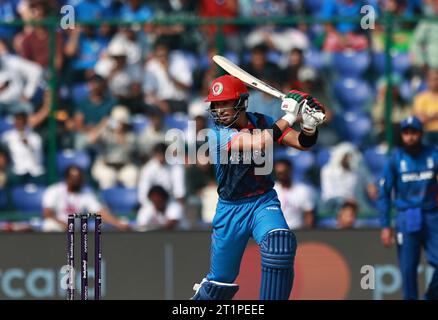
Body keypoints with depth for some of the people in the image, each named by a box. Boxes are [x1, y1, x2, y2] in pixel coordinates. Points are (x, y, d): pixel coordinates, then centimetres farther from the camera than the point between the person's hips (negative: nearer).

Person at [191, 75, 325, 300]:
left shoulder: (261, 123, -2)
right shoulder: (217, 135, -16)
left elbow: (303, 143, -4)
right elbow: (259, 144, -32)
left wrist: (310, 124, -24)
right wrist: (288, 117, -29)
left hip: (264, 202, 2)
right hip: (231, 209, -2)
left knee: (280, 244, -31)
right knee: (220, 282, 5)